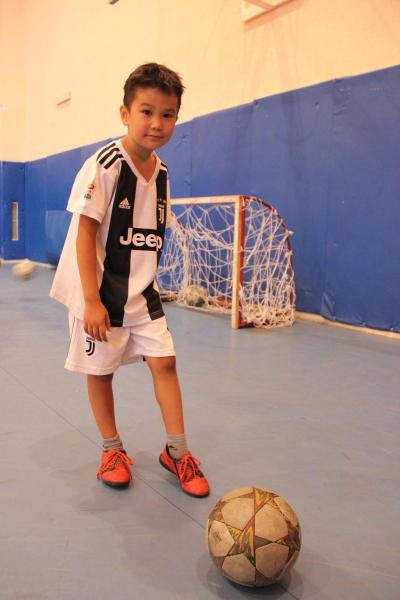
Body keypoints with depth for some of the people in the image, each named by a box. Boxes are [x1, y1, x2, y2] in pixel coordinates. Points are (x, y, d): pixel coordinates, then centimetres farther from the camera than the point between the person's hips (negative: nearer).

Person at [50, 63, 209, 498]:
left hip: (141, 292, 5)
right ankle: (112, 450, 28)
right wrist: (92, 299, -21)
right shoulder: (104, 165, -16)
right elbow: (85, 233, -17)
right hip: (98, 291, -5)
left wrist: (144, 283, 13)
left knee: (164, 362, 1)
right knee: (100, 369, 7)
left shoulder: (162, 173, 3)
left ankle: (176, 451, 16)